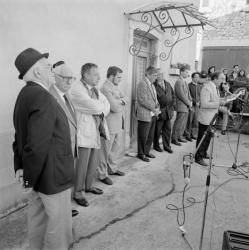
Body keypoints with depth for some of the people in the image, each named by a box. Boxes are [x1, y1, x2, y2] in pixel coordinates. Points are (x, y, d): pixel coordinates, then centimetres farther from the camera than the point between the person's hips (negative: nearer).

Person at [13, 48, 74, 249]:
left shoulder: (24, 95, 7)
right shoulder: (42, 98, -24)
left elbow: (20, 136, 12)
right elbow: (38, 146, -28)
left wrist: (20, 167, 12)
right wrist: (30, 179, -16)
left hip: (37, 175, 9)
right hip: (51, 177, -9)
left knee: (37, 219, 23)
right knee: (59, 225, 9)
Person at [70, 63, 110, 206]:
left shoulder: (95, 89, 15)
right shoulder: (77, 89, -14)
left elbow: (106, 104, 12)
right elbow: (94, 106, -23)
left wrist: (101, 111, -8)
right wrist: (102, 107, -2)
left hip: (96, 131, 9)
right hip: (84, 132, -8)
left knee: (94, 161, 17)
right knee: (82, 163, -2)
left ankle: (89, 185, 36)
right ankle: (77, 193, 15)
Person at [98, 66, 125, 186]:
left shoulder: (115, 87, 13)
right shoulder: (105, 88, -18)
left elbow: (124, 100, 10)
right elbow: (115, 108, -23)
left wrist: (119, 101, -11)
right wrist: (121, 103, -3)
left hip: (119, 124, 9)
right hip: (109, 125, -9)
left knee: (116, 148, 19)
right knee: (106, 150, 3)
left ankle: (112, 168, 36)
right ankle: (103, 174, 16)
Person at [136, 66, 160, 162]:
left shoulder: (152, 85, 15)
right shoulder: (142, 84, -13)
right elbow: (143, 100, -20)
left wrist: (157, 108, 4)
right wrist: (154, 109, -15)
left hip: (153, 115, 9)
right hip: (145, 115, -8)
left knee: (150, 136, 15)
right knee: (143, 136, 4)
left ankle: (147, 152, 29)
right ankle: (141, 154, 18)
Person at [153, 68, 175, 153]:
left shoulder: (168, 84, 12)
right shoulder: (154, 86, -11)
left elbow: (173, 95, 17)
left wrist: (173, 106, 9)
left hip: (168, 111, 6)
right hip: (159, 111, -6)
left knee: (167, 130, 12)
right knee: (157, 130, 6)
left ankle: (167, 146, 24)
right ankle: (156, 145, 24)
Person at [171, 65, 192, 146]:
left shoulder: (184, 82, 17)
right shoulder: (179, 82, -13)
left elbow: (188, 93, 21)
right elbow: (181, 95, -18)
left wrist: (190, 101, 6)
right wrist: (189, 103, -10)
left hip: (186, 107, 9)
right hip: (181, 107, -9)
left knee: (184, 123, 13)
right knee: (179, 123, -4)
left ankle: (180, 137, 23)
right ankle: (174, 138, 6)